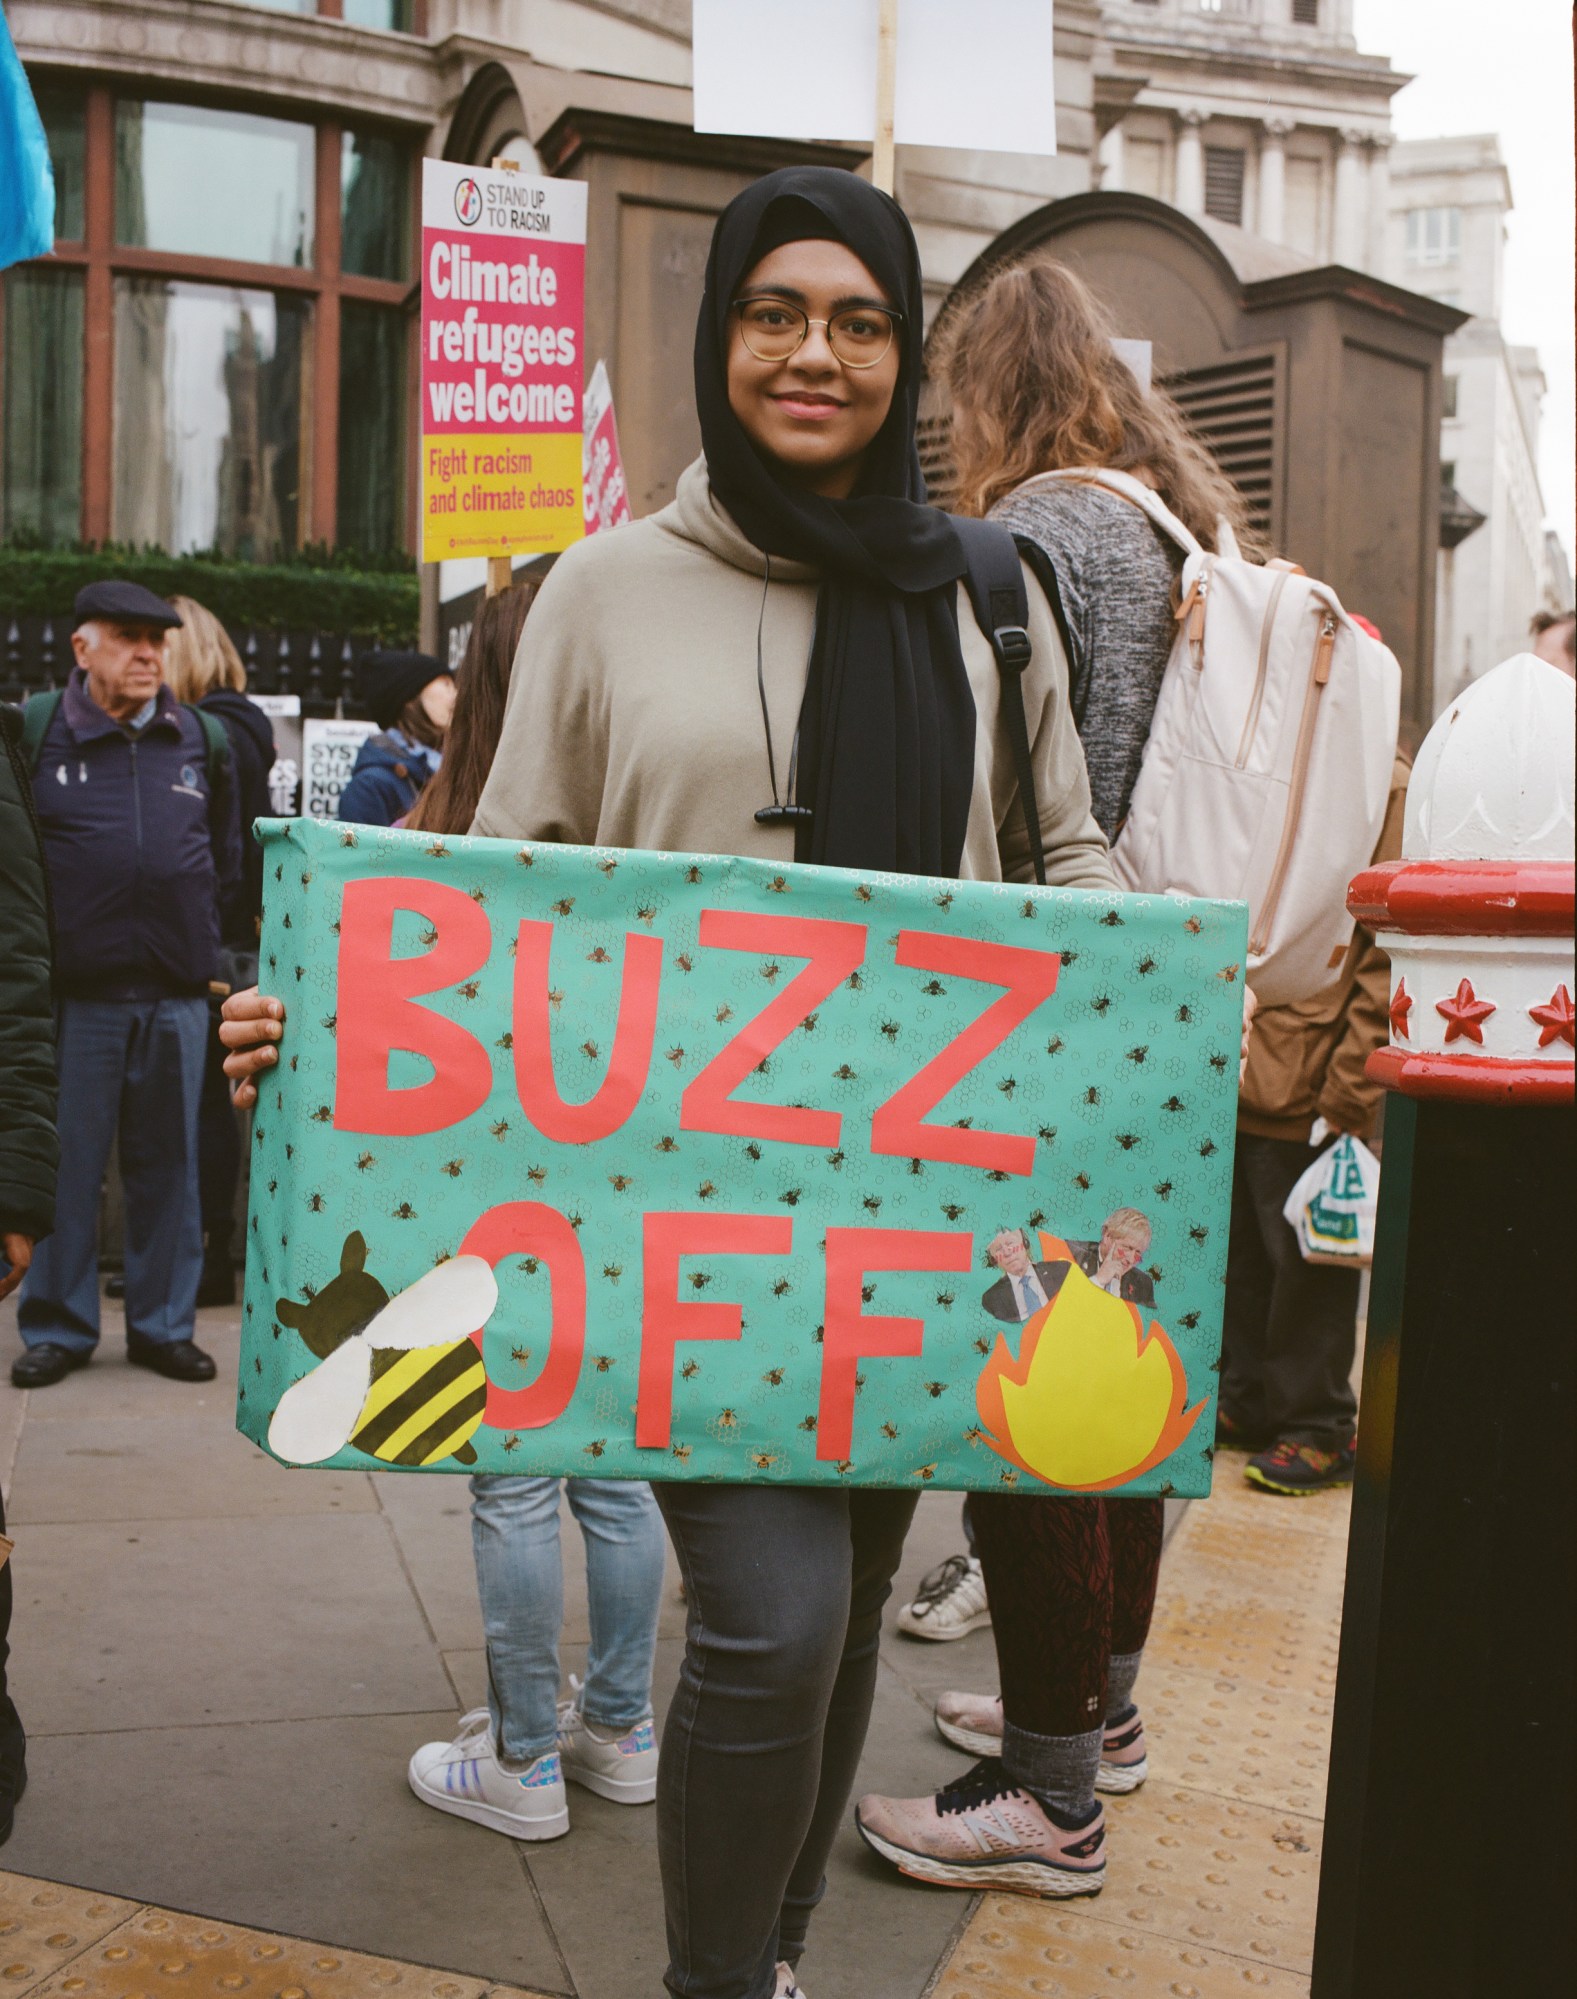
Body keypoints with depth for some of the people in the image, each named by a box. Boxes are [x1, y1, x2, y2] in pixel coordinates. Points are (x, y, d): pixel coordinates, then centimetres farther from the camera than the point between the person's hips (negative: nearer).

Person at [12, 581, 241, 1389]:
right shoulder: (34, 731, 0)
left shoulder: (203, 739, 10)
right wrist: (39, 943, 2)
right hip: (77, 989, -2)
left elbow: (227, 852, 20)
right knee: (66, 1161, 5)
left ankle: (163, 1324, 20)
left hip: (178, 991, 3)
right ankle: (58, 1326, 18)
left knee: (168, 1161, 9)